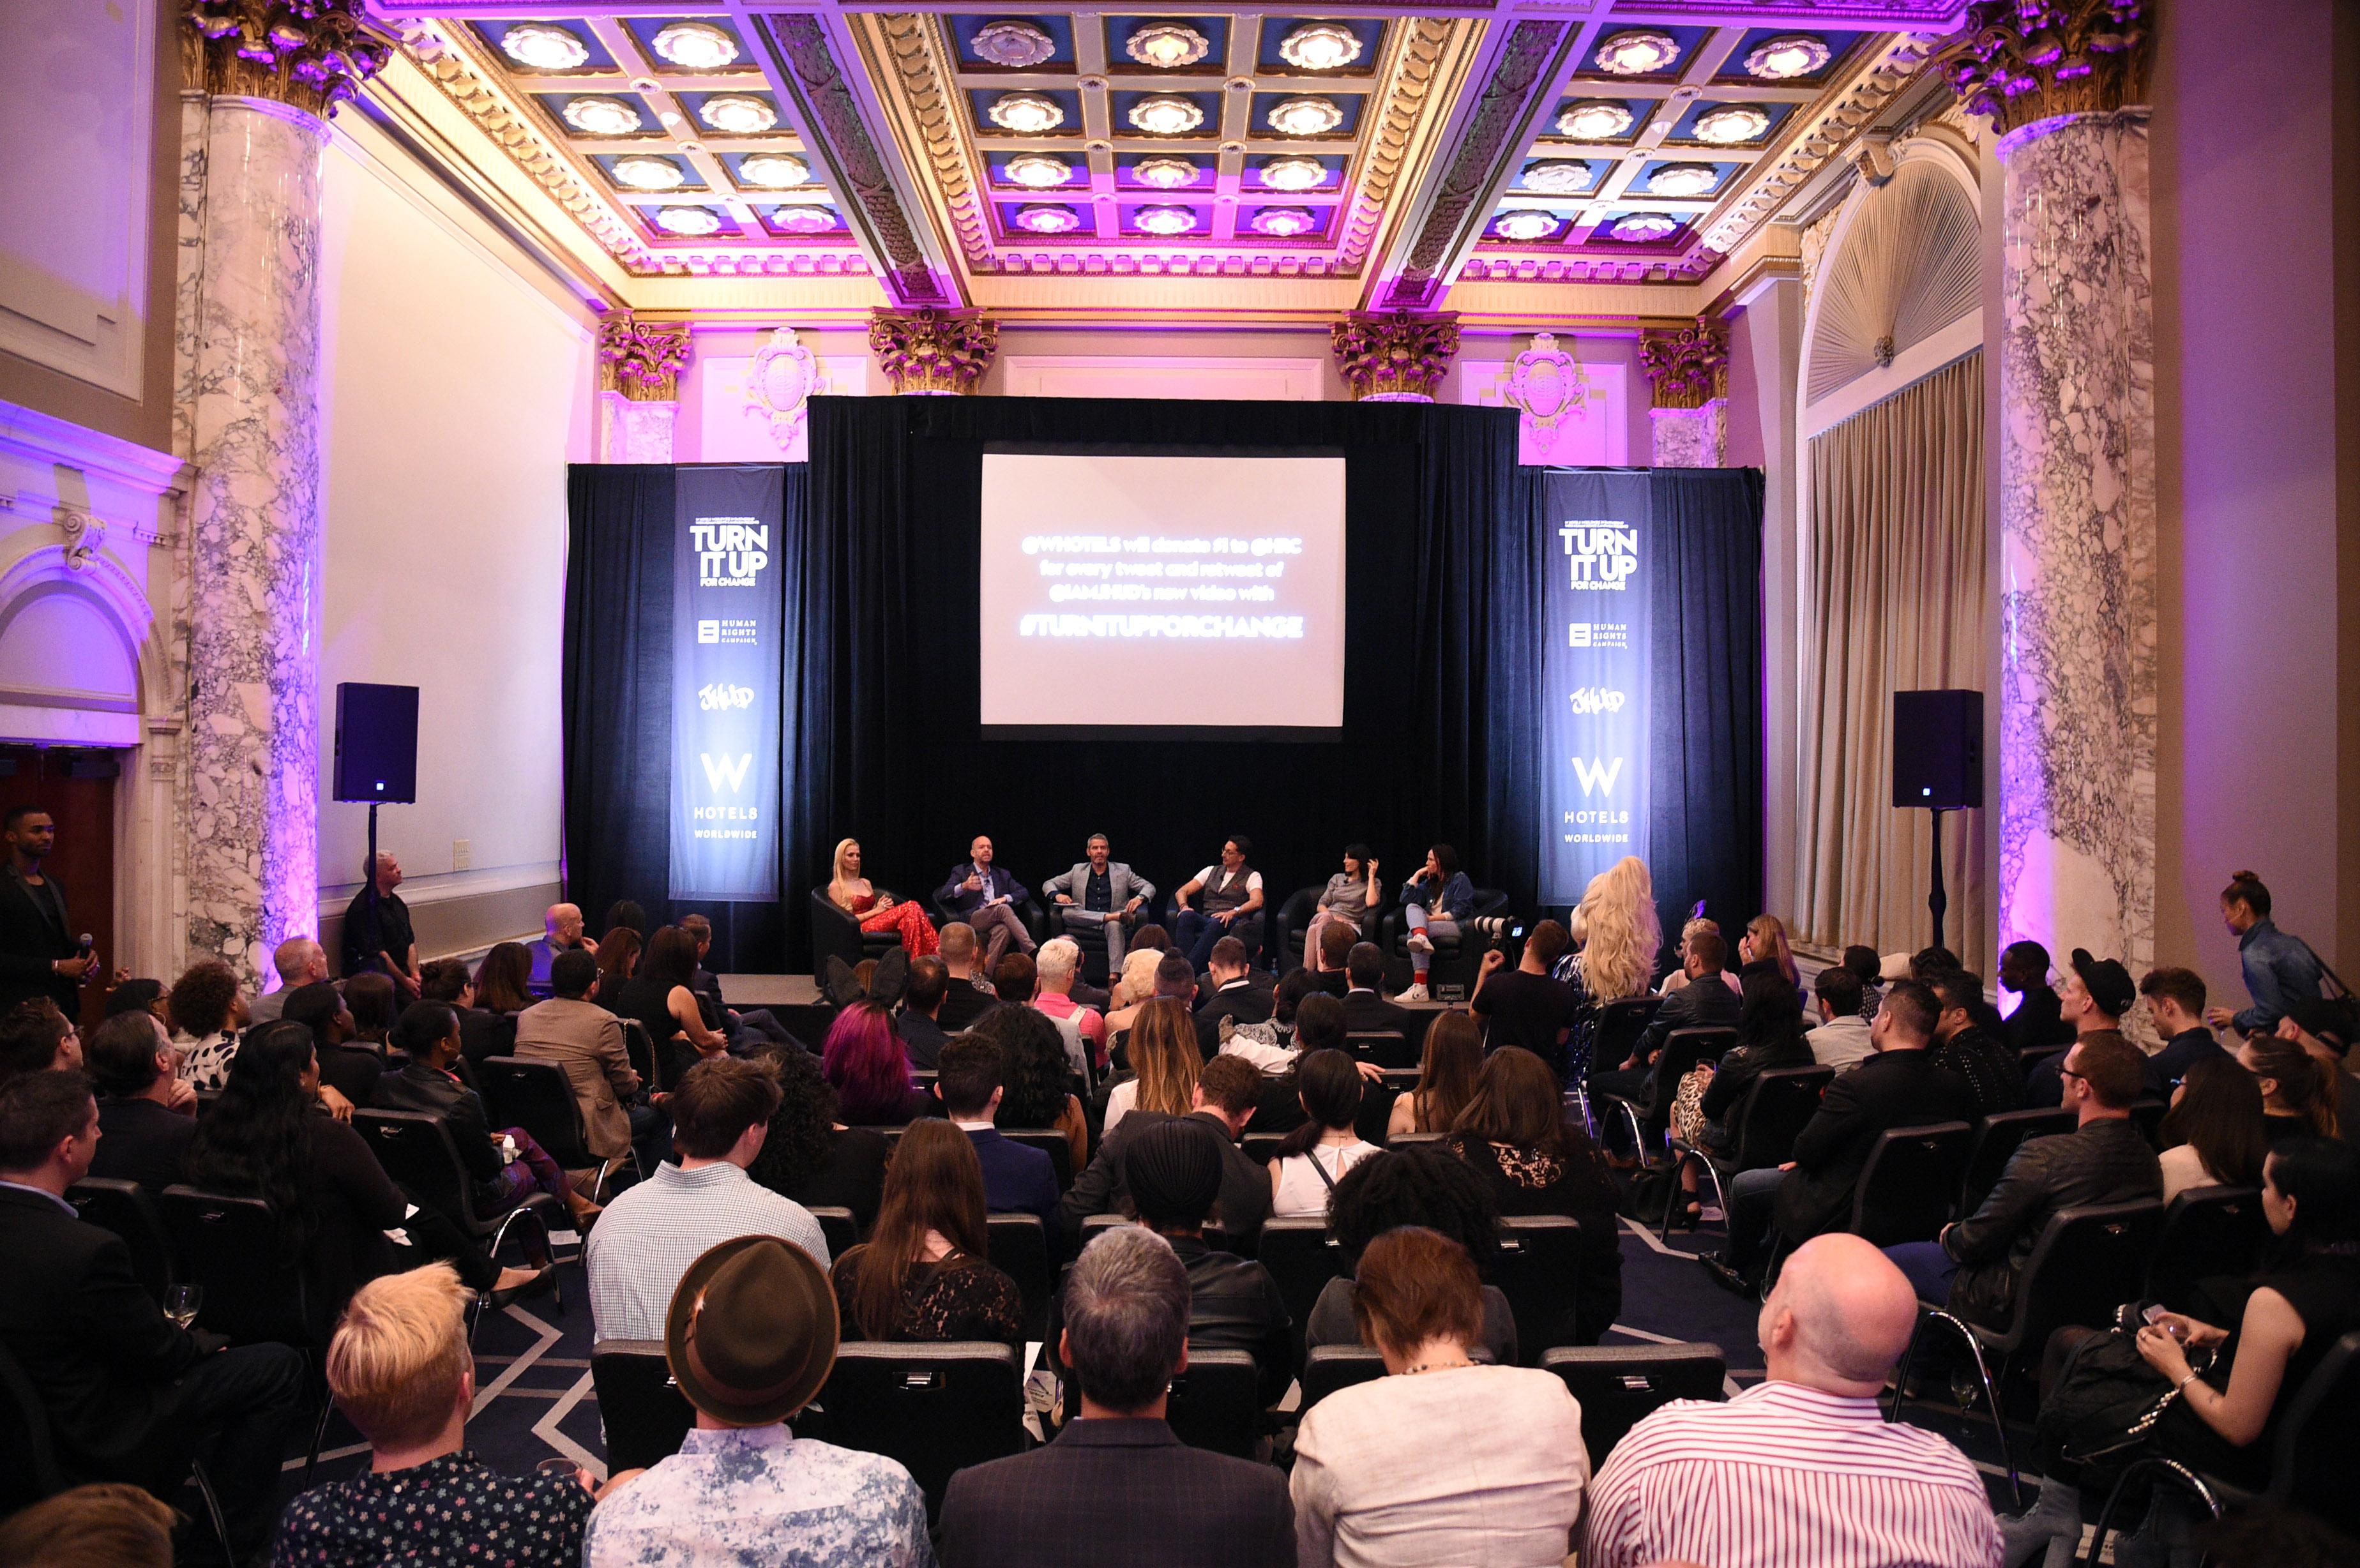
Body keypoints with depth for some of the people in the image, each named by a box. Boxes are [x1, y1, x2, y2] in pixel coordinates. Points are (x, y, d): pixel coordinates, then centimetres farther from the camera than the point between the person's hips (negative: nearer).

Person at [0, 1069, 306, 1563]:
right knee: (281, 1366, 1)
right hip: (104, 1443, -9)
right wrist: (205, 1340, 2)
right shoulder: (87, 1250, -36)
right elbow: (160, 1353, -20)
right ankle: (243, 1532, 15)